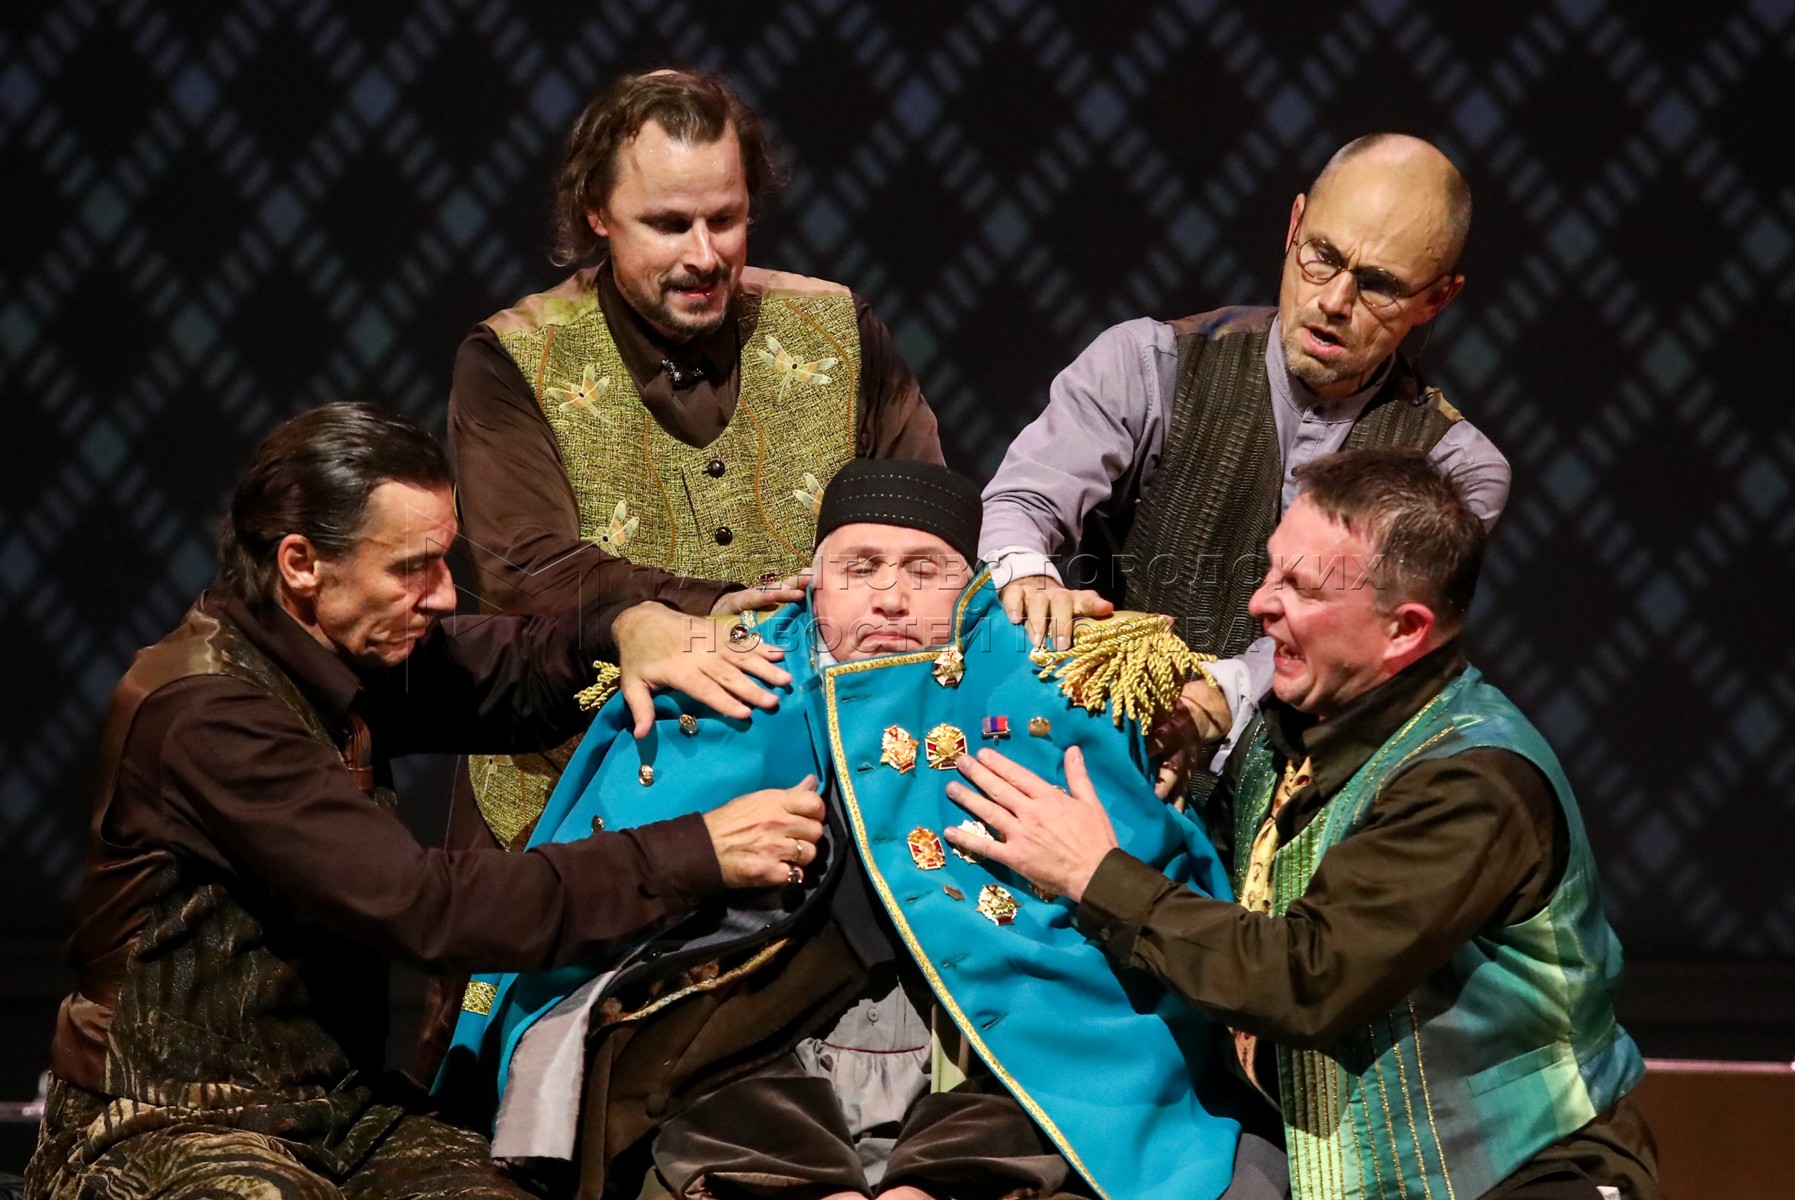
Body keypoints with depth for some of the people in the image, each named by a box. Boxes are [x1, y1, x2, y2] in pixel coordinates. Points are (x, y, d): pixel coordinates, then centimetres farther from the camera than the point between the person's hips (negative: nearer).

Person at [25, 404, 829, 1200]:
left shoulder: (347, 655, 5)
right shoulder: (204, 710, -21)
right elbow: (426, 909, -27)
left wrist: (630, 626, -6)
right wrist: (698, 855, -26)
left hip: (341, 1107, 8)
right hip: (169, 1134, -8)